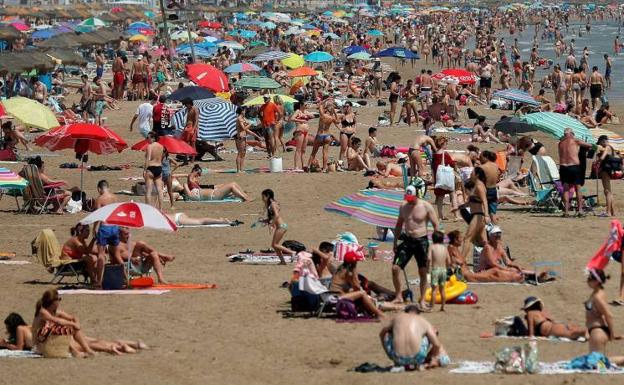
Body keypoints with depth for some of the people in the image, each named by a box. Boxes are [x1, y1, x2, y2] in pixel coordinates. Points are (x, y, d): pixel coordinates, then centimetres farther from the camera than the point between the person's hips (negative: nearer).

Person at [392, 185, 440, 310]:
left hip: (421, 241, -3)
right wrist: (395, 242, 15)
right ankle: (398, 296, 8)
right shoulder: (403, 206, 5)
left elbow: (435, 226, -4)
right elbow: (399, 224, 17)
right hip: (407, 240, 4)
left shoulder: (426, 206, -7)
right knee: (395, 268, -6)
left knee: (423, 272, 2)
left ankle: (422, 300, 15)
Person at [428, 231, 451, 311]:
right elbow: (449, 262, 5)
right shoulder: (445, 248, 7)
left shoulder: (432, 247, -4)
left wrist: (428, 267, -3)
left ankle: (431, 306, -6)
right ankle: (443, 306, 15)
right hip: (443, 269, 4)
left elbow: (429, 258, -16)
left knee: (434, 288, -4)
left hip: (435, 269, -4)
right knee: (442, 289, 12)